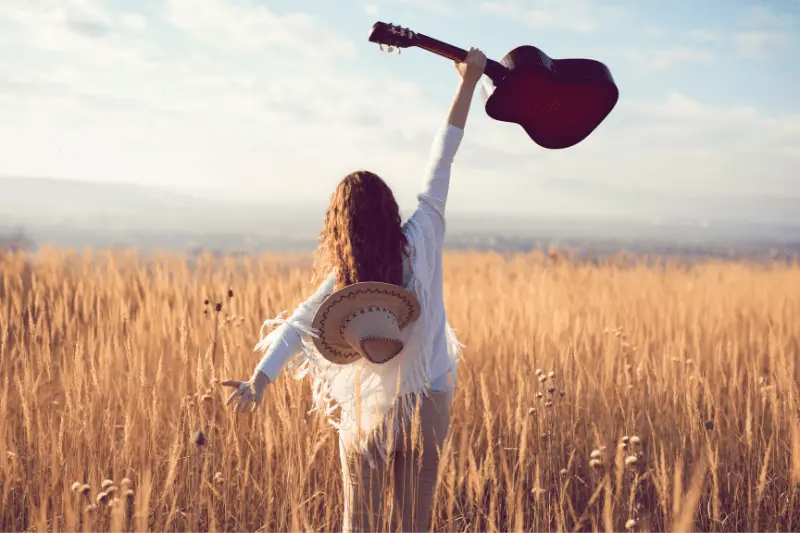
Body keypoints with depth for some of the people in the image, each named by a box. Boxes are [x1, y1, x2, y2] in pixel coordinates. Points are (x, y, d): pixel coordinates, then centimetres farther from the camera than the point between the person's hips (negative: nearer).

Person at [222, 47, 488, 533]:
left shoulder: (344, 280, -13)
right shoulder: (422, 241, -11)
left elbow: (298, 325, -24)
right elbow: (442, 162, -7)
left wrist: (258, 382, -31)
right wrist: (469, 82, -3)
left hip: (369, 411, -1)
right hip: (429, 404, 2)